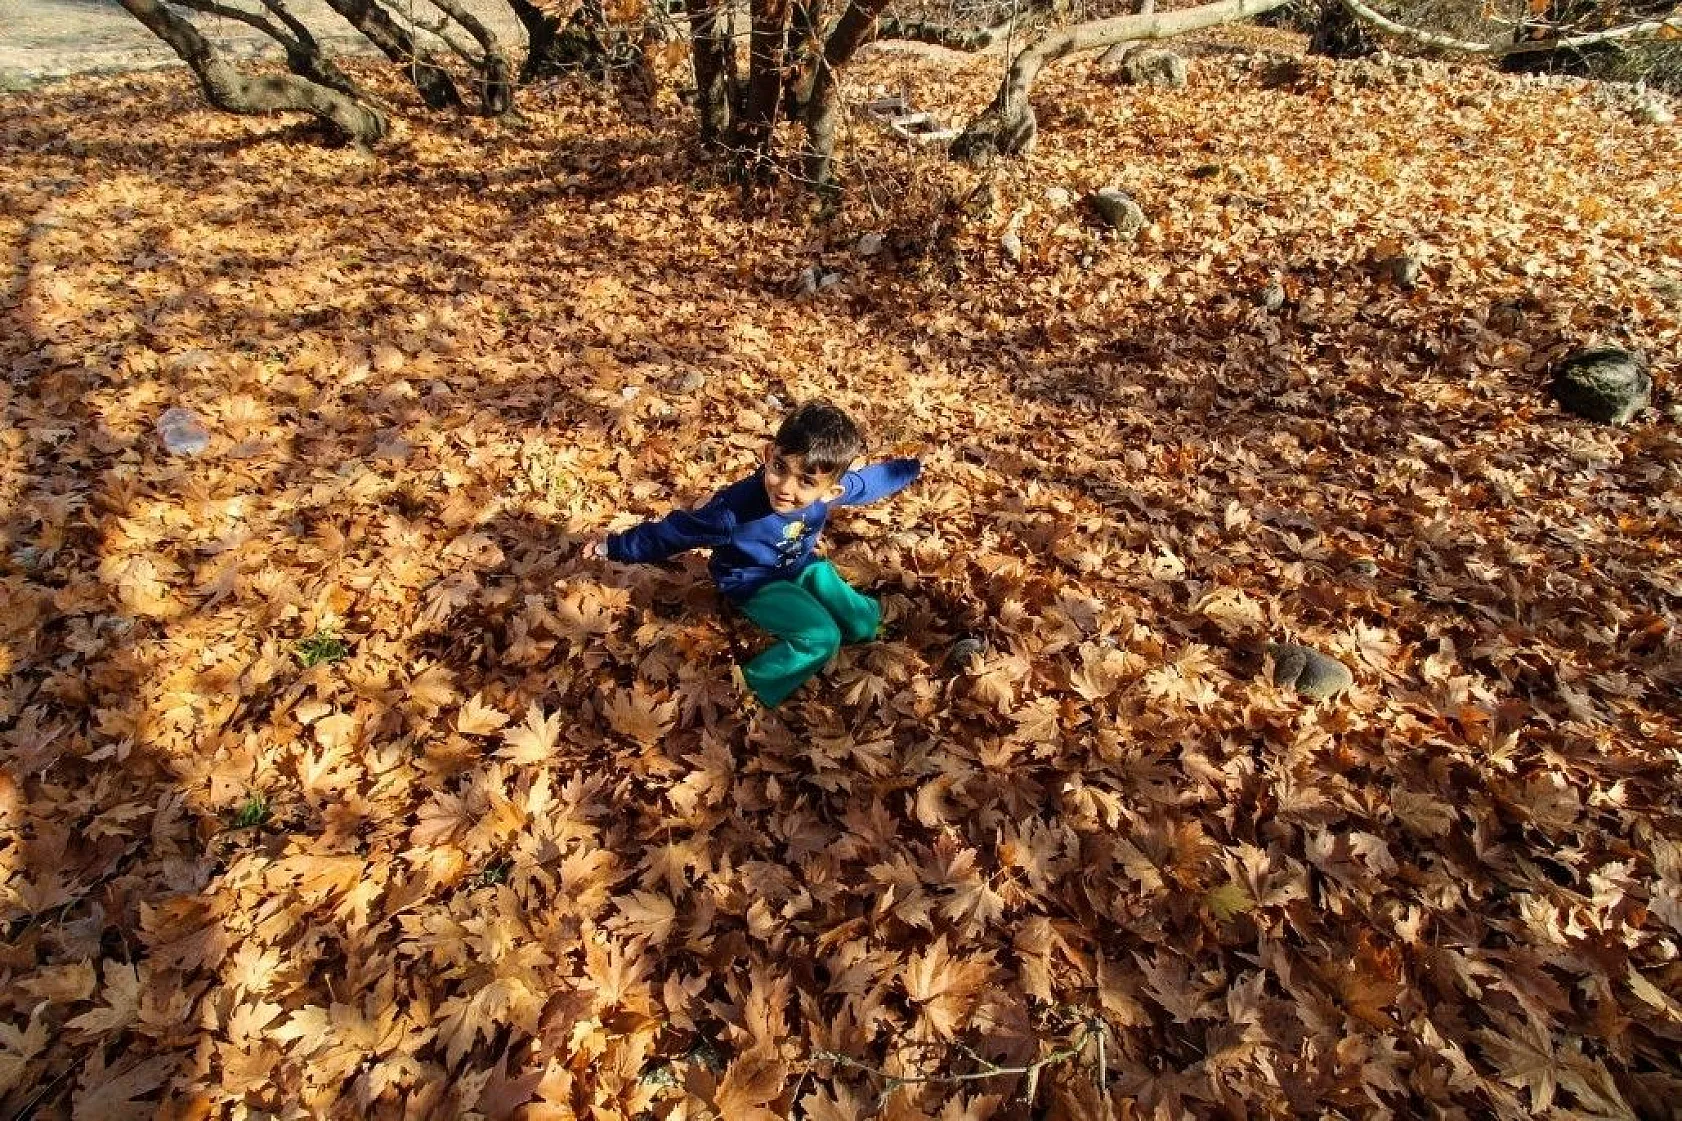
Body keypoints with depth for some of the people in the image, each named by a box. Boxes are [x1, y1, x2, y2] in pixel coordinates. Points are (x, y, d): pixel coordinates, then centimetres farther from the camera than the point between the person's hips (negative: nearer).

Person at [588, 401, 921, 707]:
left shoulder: (828, 491, -22)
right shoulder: (737, 507, -36)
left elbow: (866, 482, 0)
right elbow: (678, 530, -24)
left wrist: (911, 468, 13)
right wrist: (616, 547, -18)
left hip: (803, 566, 6)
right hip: (757, 583, -5)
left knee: (865, 626, 3)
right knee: (822, 639, -24)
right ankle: (753, 688, -9)